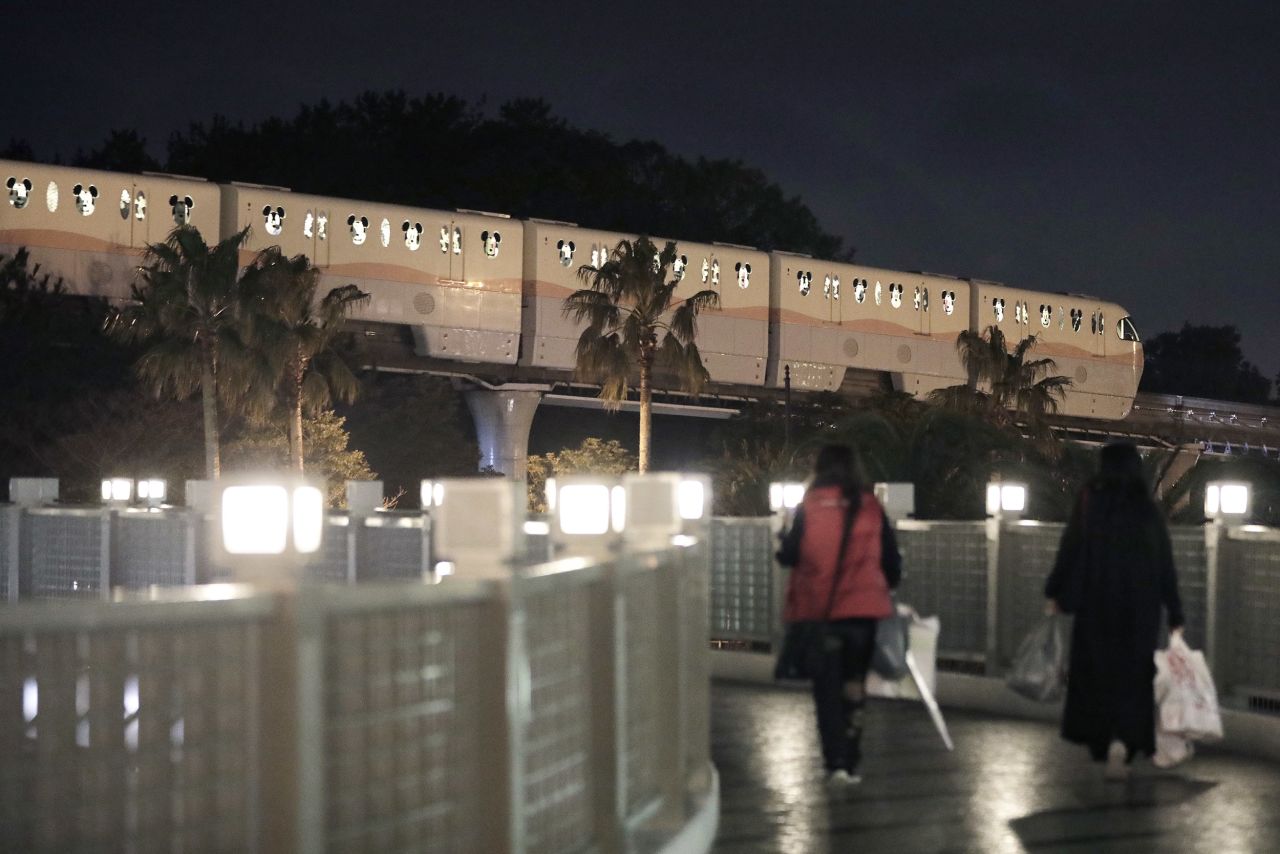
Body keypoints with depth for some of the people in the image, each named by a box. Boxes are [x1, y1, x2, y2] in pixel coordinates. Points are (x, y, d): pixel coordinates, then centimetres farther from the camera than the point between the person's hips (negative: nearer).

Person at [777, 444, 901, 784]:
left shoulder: (809, 506, -6)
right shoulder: (870, 507, 0)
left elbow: (790, 554, -6)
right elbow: (891, 558, 6)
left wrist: (784, 541, 17)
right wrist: (888, 584, 26)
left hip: (819, 608, -1)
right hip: (862, 607, 1)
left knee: (827, 685, 7)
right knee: (854, 683, 12)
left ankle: (836, 761, -1)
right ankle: (849, 760, 10)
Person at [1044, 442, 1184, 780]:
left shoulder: (1089, 501, -3)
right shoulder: (1149, 510, 0)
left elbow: (1069, 548, -6)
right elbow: (1166, 564, 0)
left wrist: (1053, 592, 2)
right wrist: (1175, 613, 4)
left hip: (1095, 603, 0)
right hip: (1140, 607, 0)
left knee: (1094, 670, 15)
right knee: (1132, 675, 3)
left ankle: (1098, 741, 22)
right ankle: (1122, 742, -18)